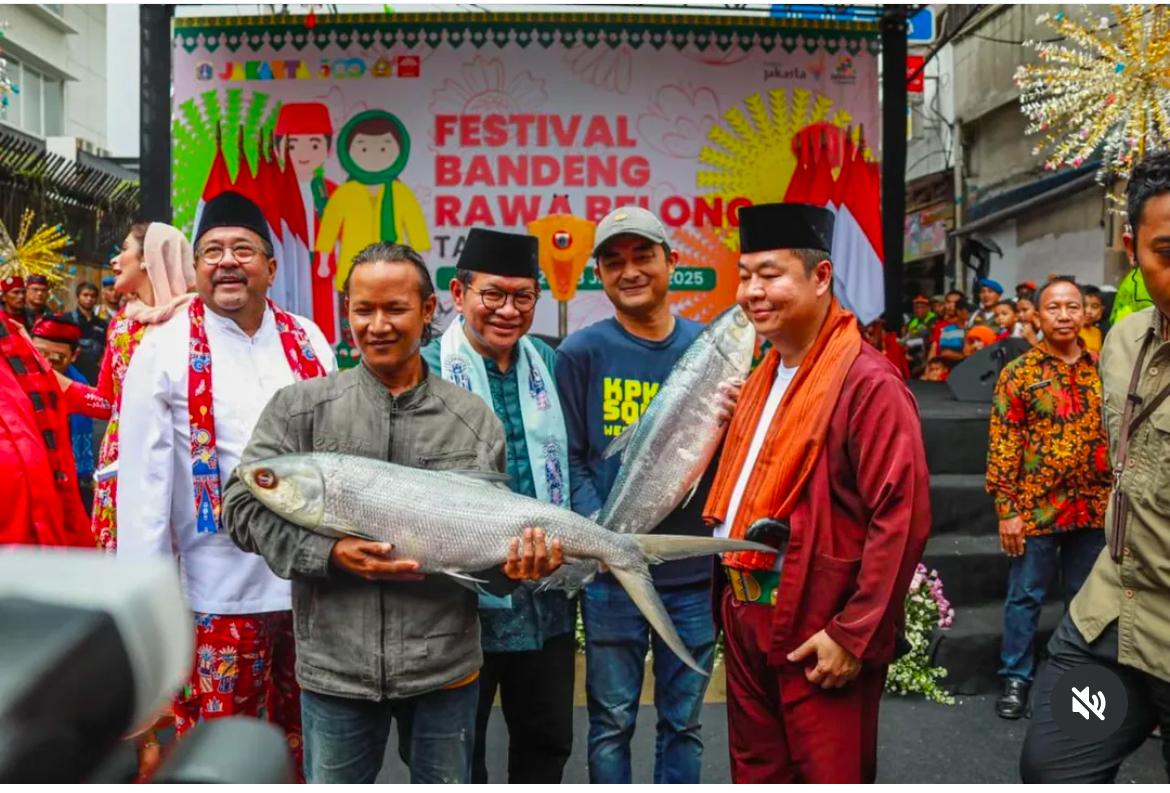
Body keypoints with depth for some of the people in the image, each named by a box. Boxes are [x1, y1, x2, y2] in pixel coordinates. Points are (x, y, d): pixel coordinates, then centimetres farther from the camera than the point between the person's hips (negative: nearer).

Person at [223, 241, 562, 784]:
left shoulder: (474, 418, 3)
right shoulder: (300, 407, -1)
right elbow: (242, 505, -4)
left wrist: (514, 566, -17)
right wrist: (330, 553, -17)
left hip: (446, 665, 1)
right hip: (334, 667, 0)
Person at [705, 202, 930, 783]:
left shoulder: (868, 383, -16)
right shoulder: (763, 379, 12)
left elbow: (902, 517, -20)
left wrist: (855, 635, -19)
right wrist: (731, 597, 13)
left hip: (818, 635, -8)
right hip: (748, 621, 8)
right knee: (756, 776, 19)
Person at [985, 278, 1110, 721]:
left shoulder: (1102, 371, 5)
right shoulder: (1018, 373, -6)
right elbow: (1003, 446, -8)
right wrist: (1006, 510, -12)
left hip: (1094, 510, 3)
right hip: (1036, 507, -3)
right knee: (1025, 596, 5)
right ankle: (1016, 676, 18)